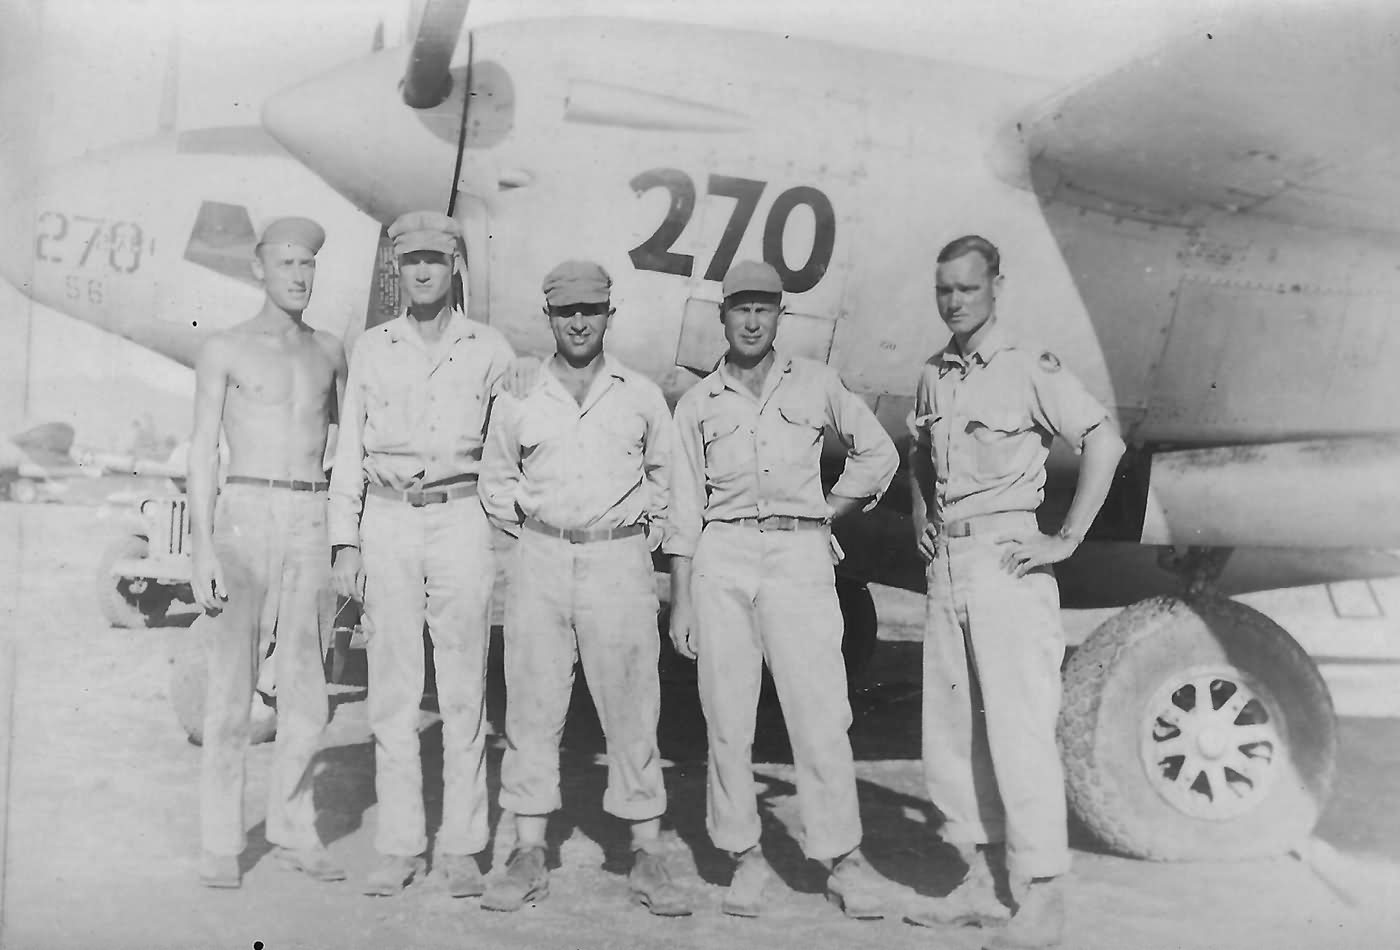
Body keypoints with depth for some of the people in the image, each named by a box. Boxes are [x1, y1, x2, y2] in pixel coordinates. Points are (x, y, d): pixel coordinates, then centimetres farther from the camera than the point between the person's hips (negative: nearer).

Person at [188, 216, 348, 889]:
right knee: (232, 688, -1)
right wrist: (202, 548, -9)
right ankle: (220, 844, 9)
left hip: (312, 525, 3)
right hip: (244, 517, -3)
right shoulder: (224, 350, 4)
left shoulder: (329, 351, 15)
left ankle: (293, 830, 18)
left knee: (306, 692, 4)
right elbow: (202, 452, 0)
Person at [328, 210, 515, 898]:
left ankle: (460, 846, 8)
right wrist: (346, 543, 3)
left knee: (464, 689, 0)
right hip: (387, 522, 2)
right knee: (392, 691, 3)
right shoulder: (371, 349, 11)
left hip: (462, 517, -1)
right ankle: (399, 846, 11)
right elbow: (348, 450, 10)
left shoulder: (490, 350, 7)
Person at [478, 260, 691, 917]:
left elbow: (666, 475, 17)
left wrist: (643, 535, 9)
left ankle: (646, 855, 8)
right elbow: (495, 482, 19)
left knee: (631, 709, 0)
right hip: (540, 562, 1)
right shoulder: (517, 400, 8)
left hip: (619, 561, -1)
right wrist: (530, 531, 10)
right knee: (532, 708, 3)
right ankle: (529, 854, 12)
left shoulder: (642, 396, 6)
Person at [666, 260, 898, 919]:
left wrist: (828, 512, 8)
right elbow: (685, 509, 9)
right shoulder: (698, 403, 11)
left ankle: (842, 858, 4)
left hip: (799, 554, -1)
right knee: (726, 716, 1)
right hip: (722, 558, 1)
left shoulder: (815, 383, 11)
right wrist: (680, 602, 5)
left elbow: (878, 454, 19)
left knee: (819, 713, -5)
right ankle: (746, 857, 12)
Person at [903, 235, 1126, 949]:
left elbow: (1104, 441, -12)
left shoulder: (1030, 369, -5)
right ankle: (978, 882, 22)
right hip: (945, 566, 7)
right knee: (949, 729, 10)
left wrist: (1066, 540, -15)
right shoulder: (932, 376, 14)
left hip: (1006, 560, -7)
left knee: (1019, 728, -6)